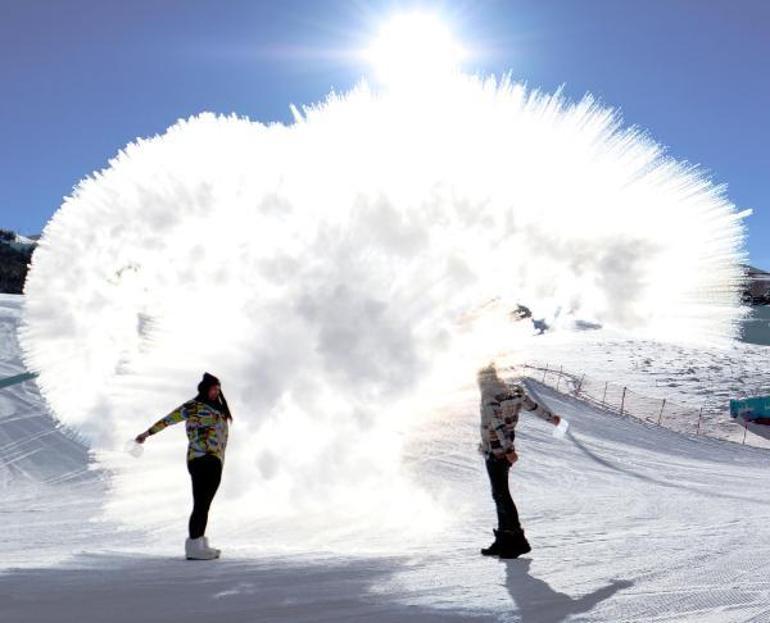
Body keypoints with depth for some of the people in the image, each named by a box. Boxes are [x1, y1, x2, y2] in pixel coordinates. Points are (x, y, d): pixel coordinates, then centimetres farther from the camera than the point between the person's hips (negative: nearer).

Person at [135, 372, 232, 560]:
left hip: (215, 462, 8)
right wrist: (148, 433, 0)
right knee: (200, 503, -9)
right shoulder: (194, 406, -5)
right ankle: (194, 547, -6)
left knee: (205, 504, 10)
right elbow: (169, 418, -3)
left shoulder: (217, 408, 18)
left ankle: (201, 544, 16)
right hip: (201, 460, -8)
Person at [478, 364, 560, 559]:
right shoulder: (513, 392, 5)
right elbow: (533, 406, 17)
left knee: (501, 495, -3)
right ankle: (504, 539, 21)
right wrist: (551, 418, 32)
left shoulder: (489, 398, -17)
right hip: (505, 452, 8)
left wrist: (508, 449, -30)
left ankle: (517, 540, -3)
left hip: (494, 453, -8)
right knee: (500, 494, 15)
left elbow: (498, 425, -26)